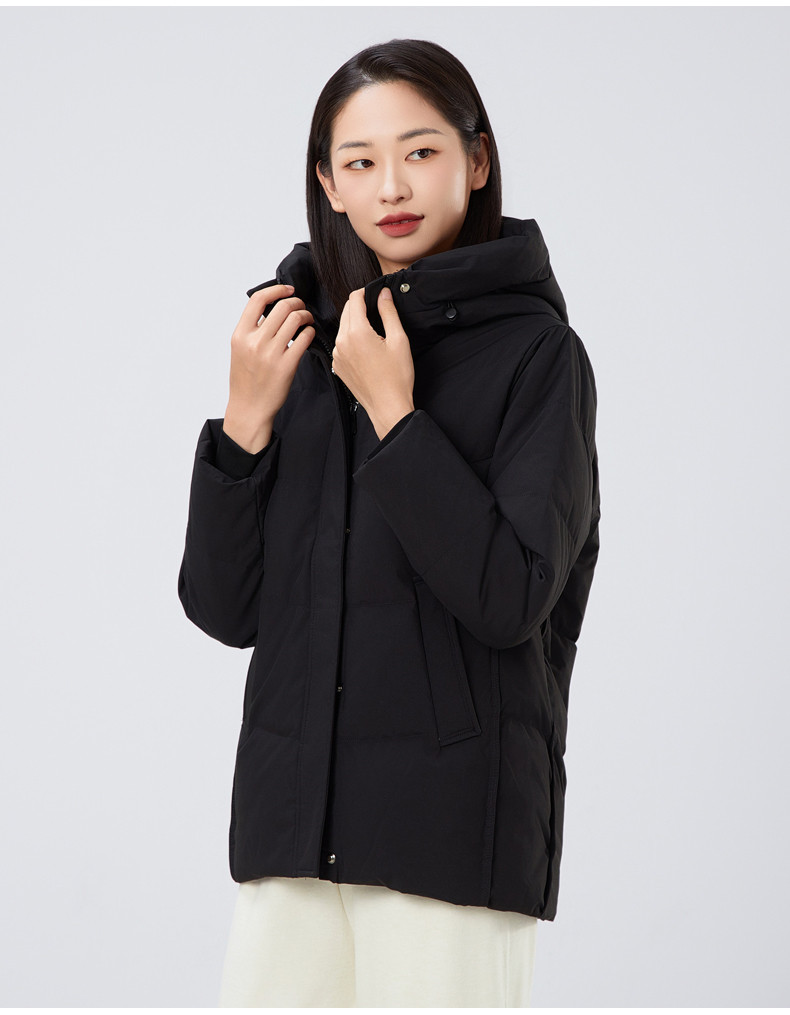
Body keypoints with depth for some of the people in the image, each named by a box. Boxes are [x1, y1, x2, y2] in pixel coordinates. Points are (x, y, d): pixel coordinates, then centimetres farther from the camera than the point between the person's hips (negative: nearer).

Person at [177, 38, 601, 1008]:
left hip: (455, 818, -4)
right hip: (294, 813, 4)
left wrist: (393, 415, -13)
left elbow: (511, 600, -13)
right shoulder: (303, 342, 10)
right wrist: (247, 420, -5)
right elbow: (224, 610, 7)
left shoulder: (534, 351, -3)